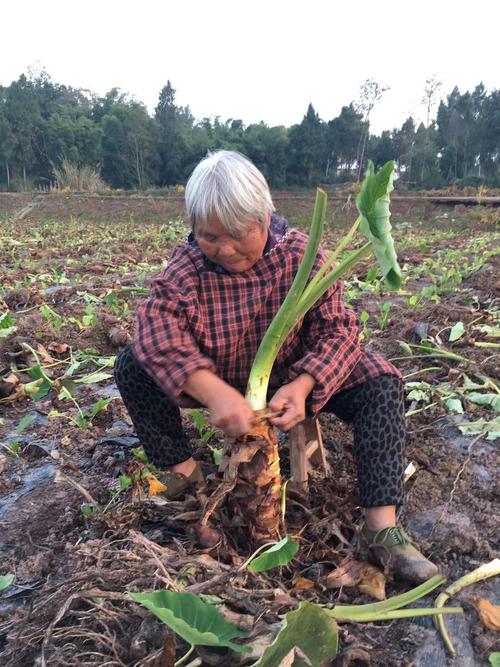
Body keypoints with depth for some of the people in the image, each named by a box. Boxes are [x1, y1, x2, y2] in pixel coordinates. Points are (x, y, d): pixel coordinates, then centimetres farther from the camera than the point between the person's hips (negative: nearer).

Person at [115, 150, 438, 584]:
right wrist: (213, 390, -49)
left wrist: (302, 386, -39)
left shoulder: (301, 255, -18)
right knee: (133, 365, -18)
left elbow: (338, 329, -20)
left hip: (294, 378, 0)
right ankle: (181, 471, -6)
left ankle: (382, 525, -23)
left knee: (381, 382, -21)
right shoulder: (187, 265, -16)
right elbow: (158, 325, -32)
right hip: (217, 380, 1)